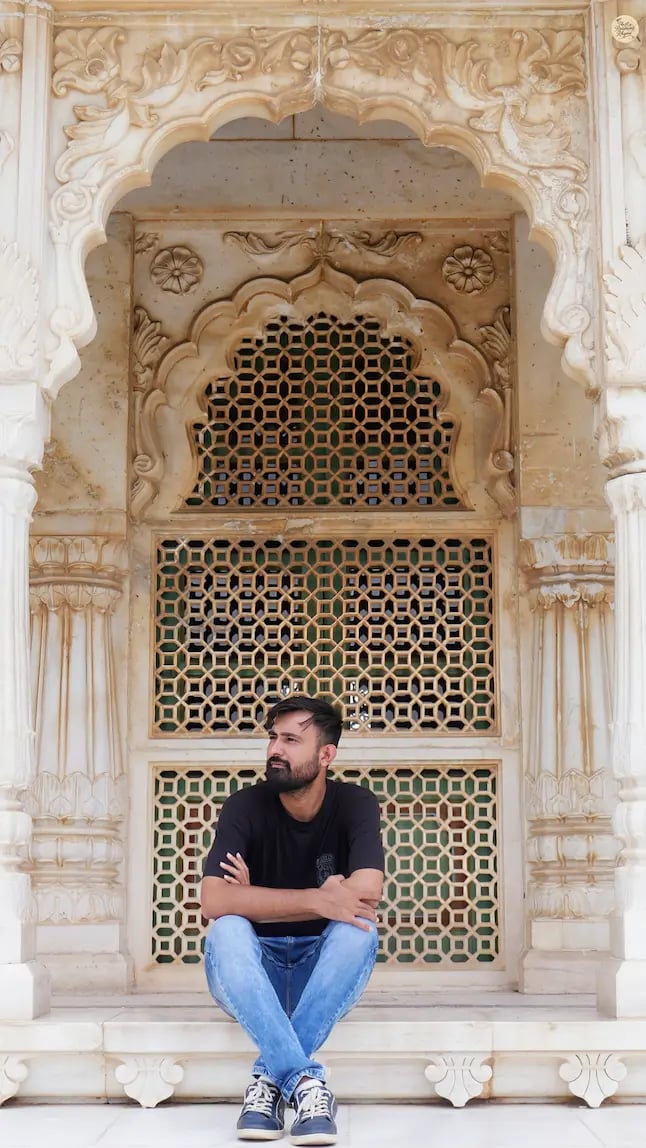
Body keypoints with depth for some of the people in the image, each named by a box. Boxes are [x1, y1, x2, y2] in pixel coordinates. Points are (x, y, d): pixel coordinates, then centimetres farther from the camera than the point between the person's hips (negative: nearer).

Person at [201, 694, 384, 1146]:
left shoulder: (355, 804, -10)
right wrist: (318, 898, -32)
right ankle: (304, 1081, -40)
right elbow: (214, 901, -27)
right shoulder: (245, 807, -12)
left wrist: (258, 900, -20)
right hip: (256, 973, 0)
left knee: (359, 930, -31)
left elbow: (366, 892, -27)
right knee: (226, 931, -33)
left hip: (323, 971, 0)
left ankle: (272, 1077, -31)